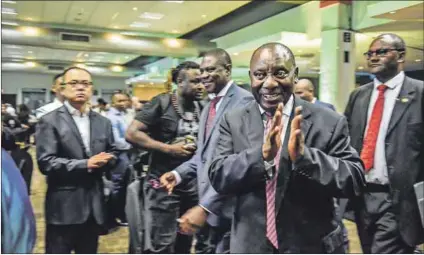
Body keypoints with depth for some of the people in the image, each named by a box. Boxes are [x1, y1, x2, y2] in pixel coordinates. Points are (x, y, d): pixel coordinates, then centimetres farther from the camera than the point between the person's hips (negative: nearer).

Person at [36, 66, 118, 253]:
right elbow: (45, 162, -14)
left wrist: (104, 161, -10)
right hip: (64, 206, -5)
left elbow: (112, 155, 13)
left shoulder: (103, 122, 11)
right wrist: (85, 164, -19)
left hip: (94, 205, 5)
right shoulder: (50, 121, -5)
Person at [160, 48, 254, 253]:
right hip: (207, 205, 9)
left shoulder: (243, 101, -16)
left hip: (226, 208, -8)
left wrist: (205, 206, -25)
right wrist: (178, 174, 2)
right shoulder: (210, 105, 15)